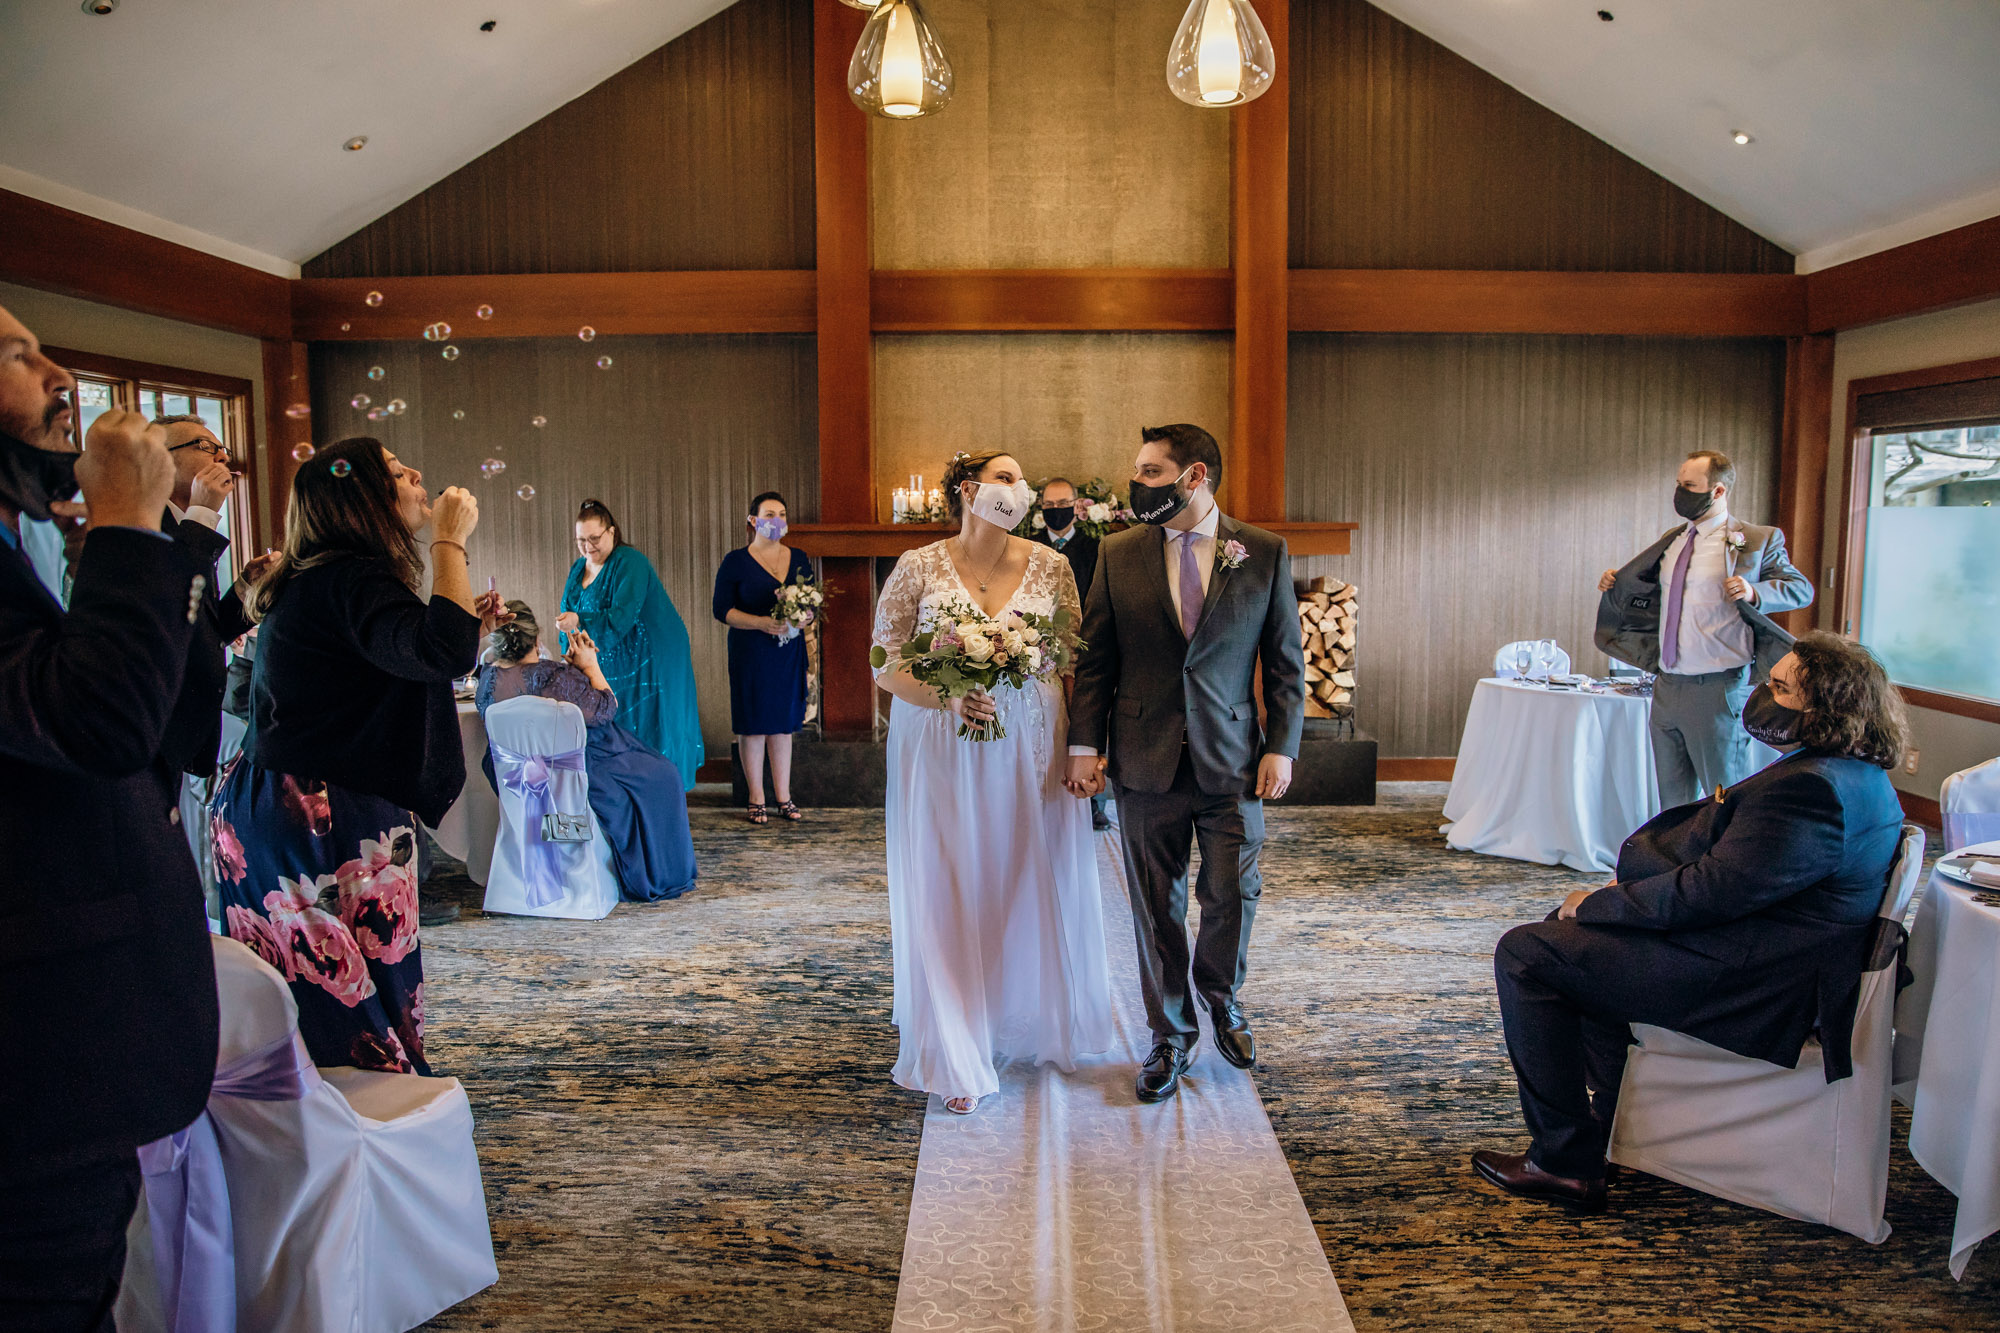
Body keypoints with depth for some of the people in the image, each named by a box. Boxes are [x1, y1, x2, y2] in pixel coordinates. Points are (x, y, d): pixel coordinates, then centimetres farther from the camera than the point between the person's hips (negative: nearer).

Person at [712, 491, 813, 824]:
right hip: (750, 653, -4)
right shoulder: (736, 562, -2)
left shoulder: (799, 559, 10)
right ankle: (757, 800, 8)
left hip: (789, 650, 4)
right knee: (754, 724, -1)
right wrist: (761, 623, -19)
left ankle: (784, 797, 16)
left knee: (783, 723, 9)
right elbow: (723, 609, -7)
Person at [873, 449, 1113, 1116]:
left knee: (1032, 892, 9)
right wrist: (946, 698, -19)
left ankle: (1033, 1025, 33)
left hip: (1030, 753, 2)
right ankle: (958, 1058, 15)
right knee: (947, 898, 2)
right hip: (941, 754, -2)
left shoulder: (1052, 568, 2)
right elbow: (885, 666, -2)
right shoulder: (918, 568, -3)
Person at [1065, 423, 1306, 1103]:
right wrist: (1085, 745, -2)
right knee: (1156, 905, 8)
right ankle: (1170, 1035, 25)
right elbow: (1095, 658, 4)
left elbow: (1286, 661, 3)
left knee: (1232, 894, 7)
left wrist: (1282, 746, -3)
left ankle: (1222, 1001, 36)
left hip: (1231, 761, 0)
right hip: (1146, 761, 1)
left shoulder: (1264, 553, 0)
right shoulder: (1118, 554, 2)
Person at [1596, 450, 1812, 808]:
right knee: (1672, 796, 17)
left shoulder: (1757, 540, -6)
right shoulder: (1672, 540, 14)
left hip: (1718, 689, -7)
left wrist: (1754, 591, -22)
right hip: (1667, 686, 7)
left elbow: (1802, 589, -5)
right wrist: (1617, 583, 12)